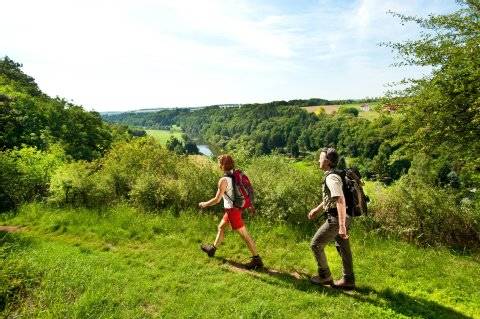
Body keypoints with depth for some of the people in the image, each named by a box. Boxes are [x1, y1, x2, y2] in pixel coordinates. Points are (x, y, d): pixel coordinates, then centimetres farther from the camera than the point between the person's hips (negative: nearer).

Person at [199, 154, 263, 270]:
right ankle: (212, 248, 41)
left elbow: (217, 200, -17)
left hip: (232, 210, -9)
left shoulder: (224, 180, -22)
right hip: (236, 207, 9)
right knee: (221, 227, 24)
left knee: (244, 235, -1)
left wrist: (204, 204, -1)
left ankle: (257, 260, 7)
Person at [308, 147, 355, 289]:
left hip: (336, 218, -10)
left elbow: (340, 201, -29)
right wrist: (317, 209, 31)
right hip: (341, 217, 10)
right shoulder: (334, 175, 12)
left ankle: (324, 276, 15)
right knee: (343, 247, 17)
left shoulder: (331, 178, -20)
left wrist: (342, 226, -32)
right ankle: (348, 280, 27)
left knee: (316, 244, 2)